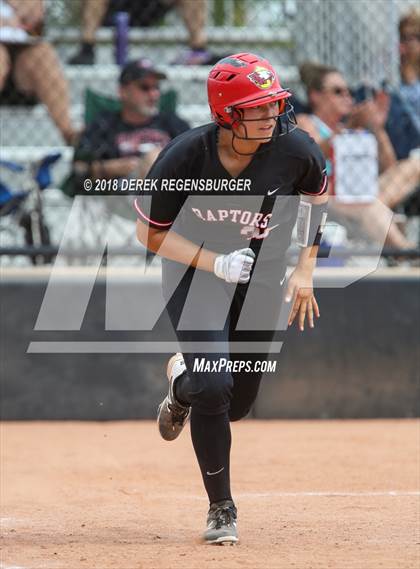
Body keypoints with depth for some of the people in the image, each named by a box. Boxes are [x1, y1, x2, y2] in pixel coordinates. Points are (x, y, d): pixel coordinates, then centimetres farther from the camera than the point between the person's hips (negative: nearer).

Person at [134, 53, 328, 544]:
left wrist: (305, 270, -1)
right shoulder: (183, 157, -24)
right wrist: (215, 263, -24)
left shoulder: (294, 150, -19)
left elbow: (320, 198, 4)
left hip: (261, 282, 3)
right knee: (213, 386, -20)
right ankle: (221, 509, -1)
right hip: (195, 273, -3)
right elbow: (150, 233, -12)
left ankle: (182, 380, 46)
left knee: (237, 403, 8)